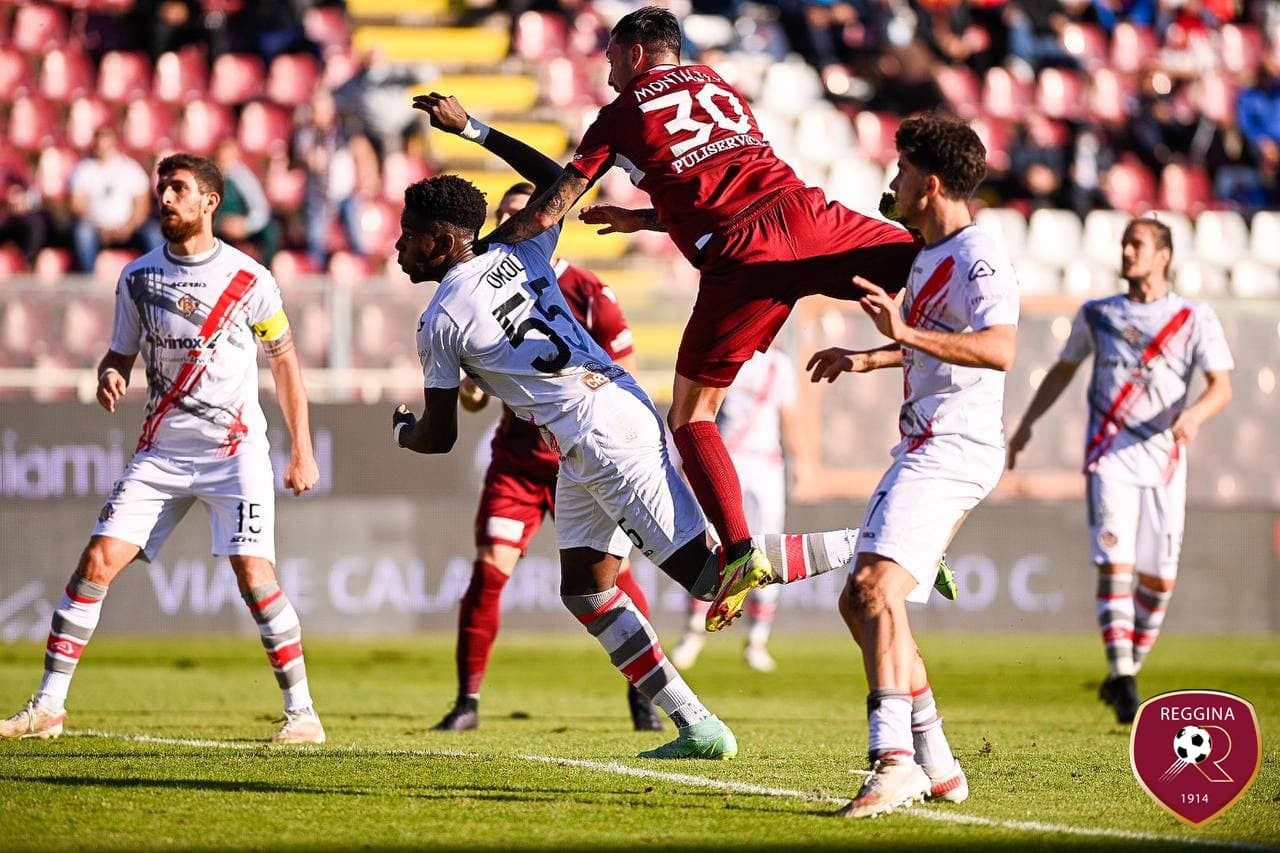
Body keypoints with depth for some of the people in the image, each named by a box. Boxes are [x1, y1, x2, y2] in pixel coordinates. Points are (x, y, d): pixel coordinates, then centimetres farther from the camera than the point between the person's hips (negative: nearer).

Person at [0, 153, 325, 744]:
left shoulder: (249, 279, -4)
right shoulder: (137, 278, 4)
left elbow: (284, 359, 6)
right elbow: (121, 354, 14)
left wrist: (303, 450, 3)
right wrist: (109, 377, -11)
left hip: (234, 449, -3)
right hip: (161, 451, 3)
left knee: (254, 575, -15)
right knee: (97, 562, -7)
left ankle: (301, 712, -4)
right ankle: (48, 707, 0)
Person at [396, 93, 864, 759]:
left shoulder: (441, 324, -6)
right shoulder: (519, 255, 12)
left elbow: (439, 437, 4)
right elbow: (557, 181, 32)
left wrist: (401, 430, 28)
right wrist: (471, 129, 36)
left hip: (600, 438, -9)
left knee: (706, 573, -9)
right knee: (585, 590, 12)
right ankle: (695, 728, 9)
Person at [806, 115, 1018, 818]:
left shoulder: (977, 259, -13)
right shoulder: (929, 256, 19)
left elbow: (999, 349, -31)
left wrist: (907, 334, -38)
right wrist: (869, 359, 41)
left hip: (952, 448, -11)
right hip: (924, 450, 11)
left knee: (876, 586, -26)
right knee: (860, 602, 13)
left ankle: (895, 760, -36)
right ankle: (936, 766, 17)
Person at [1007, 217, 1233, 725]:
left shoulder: (1195, 318, 4)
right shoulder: (1097, 314, 11)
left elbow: (1222, 387, -4)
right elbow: (1063, 372, 23)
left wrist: (1196, 414, -24)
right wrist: (1026, 426, 14)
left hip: (1164, 460, 0)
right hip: (1110, 459, 0)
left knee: (1158, 578, 2)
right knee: (1114, 566, -16)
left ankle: (1126, 675, 19)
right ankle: (1122, 678, -20)